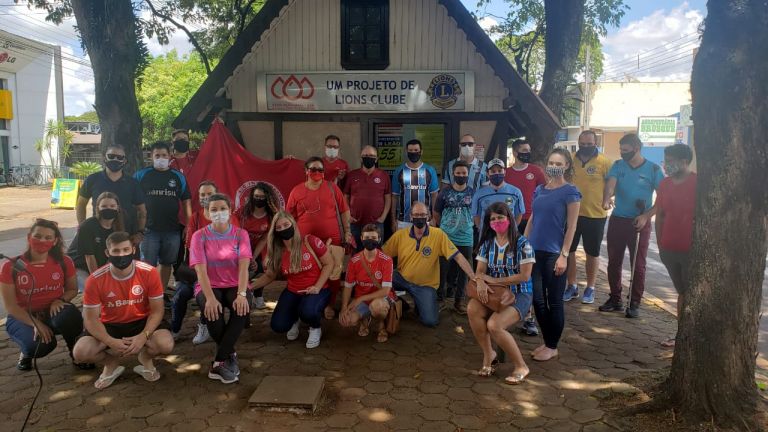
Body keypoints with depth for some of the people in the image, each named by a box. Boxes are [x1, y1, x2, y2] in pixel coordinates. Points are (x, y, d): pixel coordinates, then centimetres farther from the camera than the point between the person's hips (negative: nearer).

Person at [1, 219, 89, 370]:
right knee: (43, 344, -32)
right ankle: (26, 353, 9)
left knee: (69, 314, -36)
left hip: (53, 313, 1)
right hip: (23, 317, -1)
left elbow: (72, 289, 6)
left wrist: (59, 300, -18)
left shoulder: (64, 262, -7)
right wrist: (36, 324, -23)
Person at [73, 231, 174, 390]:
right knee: (80, 352, -24)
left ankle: (146, 358, 10)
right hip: (110, 325, 1)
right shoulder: (95, 280, -17)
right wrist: (111, 342, -28)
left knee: (166, 345, -29)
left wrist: (143, 336, -29)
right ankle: (112, 363, 11)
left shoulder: (149, 272, -19)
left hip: (142, 322, -1)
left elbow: (157, 310, -12)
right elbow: (91, 318, -12)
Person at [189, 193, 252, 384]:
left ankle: (219, 362, -23)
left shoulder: (241, 234, -1)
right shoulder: (199, 236, -3)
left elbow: (244, 266, -14)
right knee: (212, 311, -34)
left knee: (242, 308, -33)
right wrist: (210, 298, -30)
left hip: (235, 286, 1)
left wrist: (241, 294, -31)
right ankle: (230, 355, -10)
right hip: (209, 287, 0)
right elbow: (201, 270, -15)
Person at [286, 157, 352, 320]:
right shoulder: (297, 191, 3)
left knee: (333, 274, 2)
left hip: (332, 240, 0)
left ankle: (329, 305, 19)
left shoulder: (332, 187, 3)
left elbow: (344, 211, 6)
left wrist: (347, 231, 3)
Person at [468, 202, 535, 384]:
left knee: (494, 325, -30)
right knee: (472, 309, -28)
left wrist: (494, 280, -14)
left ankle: (521, 366, -6)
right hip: (495, 293, 5)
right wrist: (480, 282, -23)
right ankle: (488, 355, -9)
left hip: (519, 294, -5)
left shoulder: (522, 243, -8)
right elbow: (480, 271, 2)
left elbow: (524, 276, -13)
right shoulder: (487, 243, 8)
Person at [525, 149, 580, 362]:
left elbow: (571, 226, -9)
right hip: (535, 251, 6)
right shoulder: (540, 190, 11)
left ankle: (553, 347, 18)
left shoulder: (570, 192, -6)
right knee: (538, 300, 9)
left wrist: (564, 255, -14)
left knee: (554, 301, 5)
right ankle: (546, 342, 24)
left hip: (554, 254, -6)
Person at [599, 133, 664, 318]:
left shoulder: (653, 169, -4)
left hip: (640, 223, -3)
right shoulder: (618, 165, 4)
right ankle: (615, 299, 22)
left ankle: (635, 304, 11)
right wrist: (606, 200, -35)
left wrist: (646, 216, -16)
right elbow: (610, 184, -14)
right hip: (617, 220, 3)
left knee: (638, 265, 1)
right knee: (614, 262, 9)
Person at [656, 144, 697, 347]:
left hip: (692, 251, -5)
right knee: (682, 292, 16)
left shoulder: (698, 183, -11)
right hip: (670, 249, 6)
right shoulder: (665, 184, 7)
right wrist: (660, 245, 9)